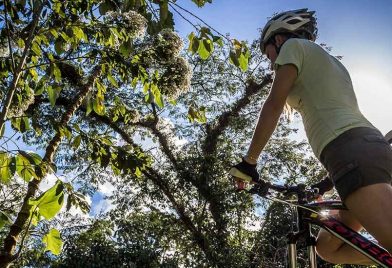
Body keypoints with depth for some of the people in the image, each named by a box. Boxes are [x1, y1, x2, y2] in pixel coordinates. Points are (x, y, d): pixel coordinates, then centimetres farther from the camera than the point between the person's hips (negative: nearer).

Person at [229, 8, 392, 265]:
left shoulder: (294, 45, 10)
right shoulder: (331, 61, 34)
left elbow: (274, 105, -2)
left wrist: (248, 162, 3)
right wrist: (328, 181, 36)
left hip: (353, 152, -9)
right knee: (327, 248, 11)